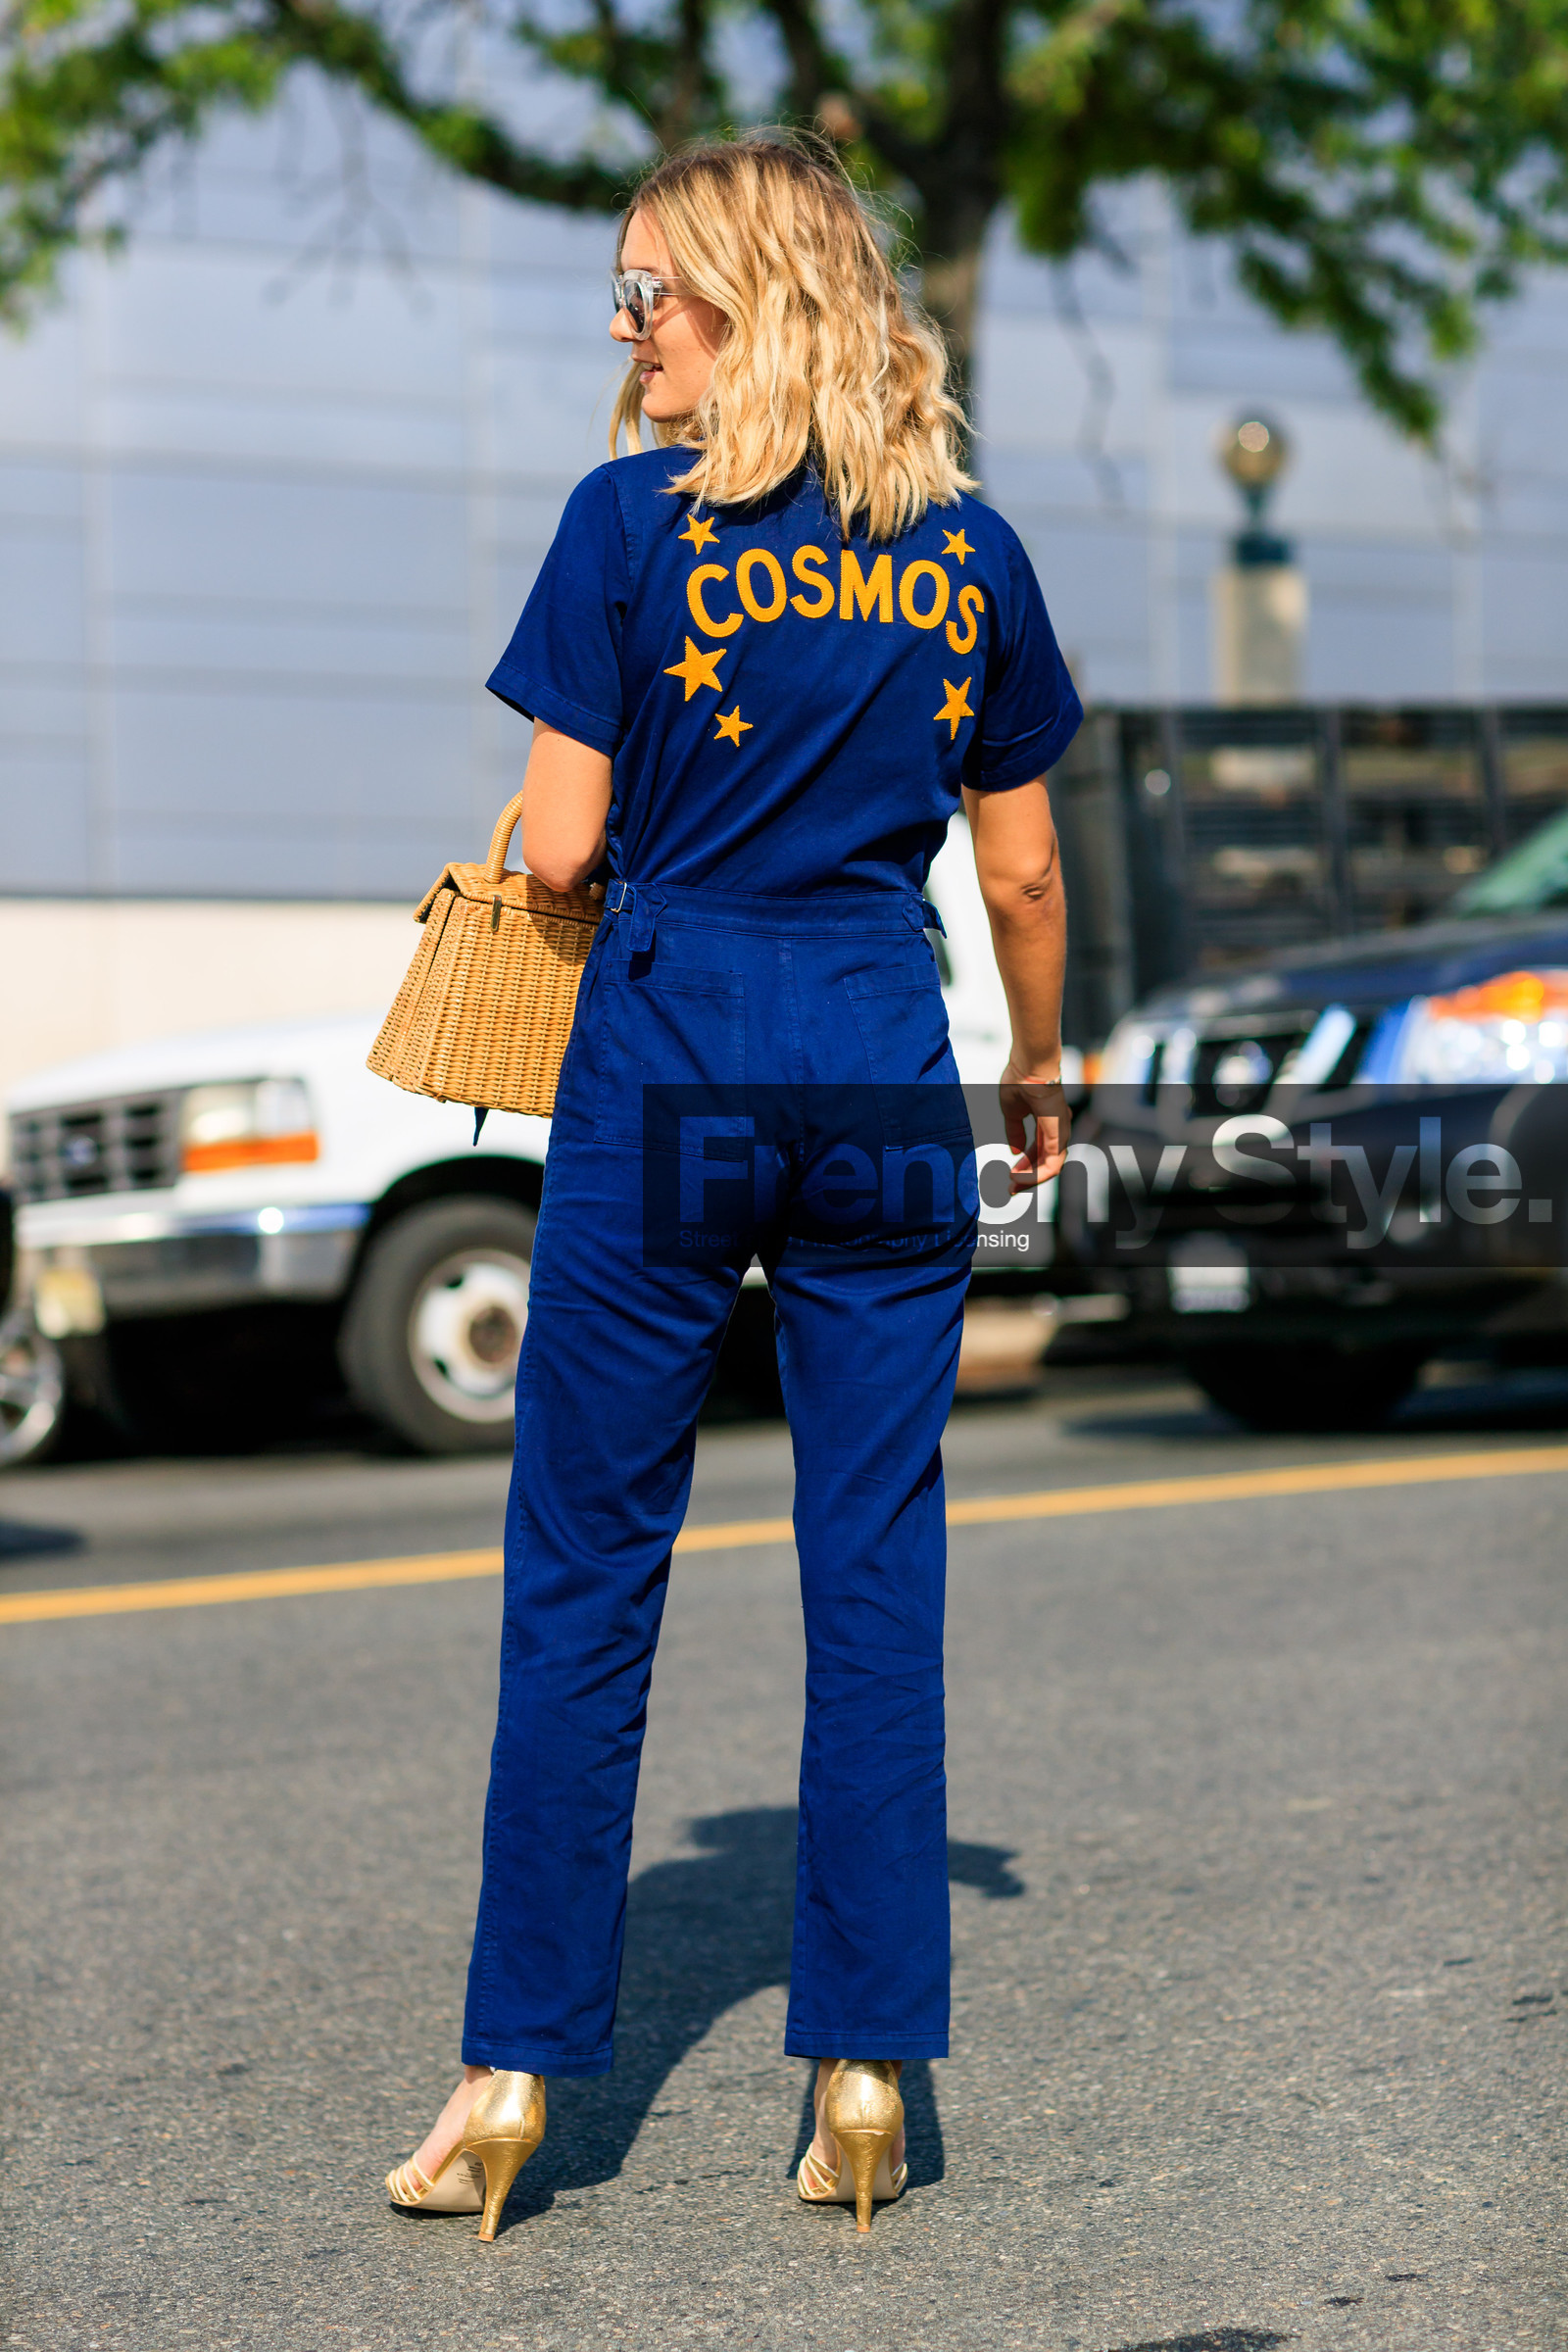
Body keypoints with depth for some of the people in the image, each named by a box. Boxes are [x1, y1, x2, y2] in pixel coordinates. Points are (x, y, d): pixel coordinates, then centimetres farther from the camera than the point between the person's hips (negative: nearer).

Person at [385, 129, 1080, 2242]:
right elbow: (1023, 876, 10)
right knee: (876, 1573, 7)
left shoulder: (634, 521, -6)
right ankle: (867, 2066, 9)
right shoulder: (970, 551, 6)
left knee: (586, 1570, 5)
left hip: (670, 1058, -3)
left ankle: (517, 2069, 9)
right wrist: (1040, 1076, 25)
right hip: (885, 1077, 3)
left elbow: (560, 848, -8)